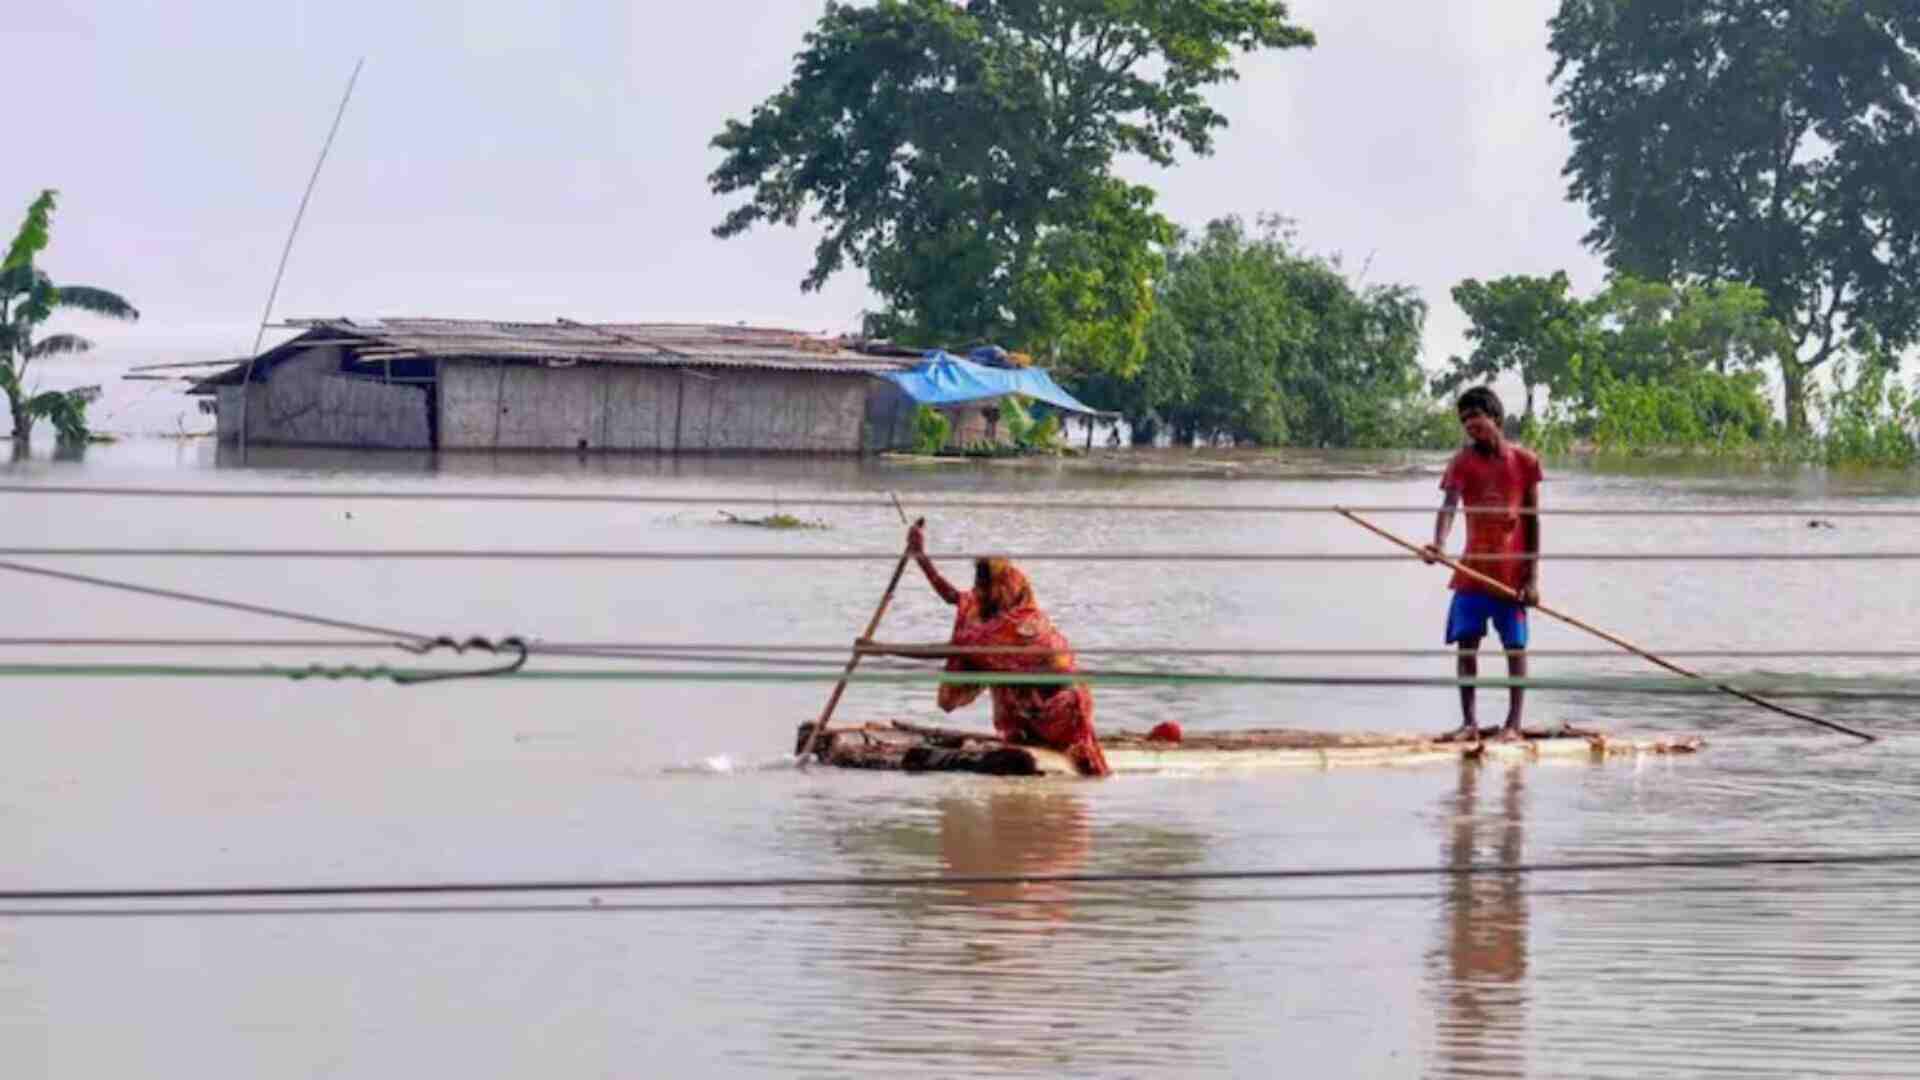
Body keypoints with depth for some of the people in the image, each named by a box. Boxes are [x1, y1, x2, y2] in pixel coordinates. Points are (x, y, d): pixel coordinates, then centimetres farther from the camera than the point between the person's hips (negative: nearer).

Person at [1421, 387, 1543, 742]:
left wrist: (1533, 577, -5)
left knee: (1515, 646, 2)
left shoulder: (1524, 461, -3)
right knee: (1466, 643, -1)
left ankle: (1514, 723, 7)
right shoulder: (1462, 462, -2)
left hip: (1513, 573, -1)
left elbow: (1533, 522, 0)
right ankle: (1469, 722, 7)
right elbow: (1448, 506, -17)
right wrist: (1439, 545, -37)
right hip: (1473, 570, 1)